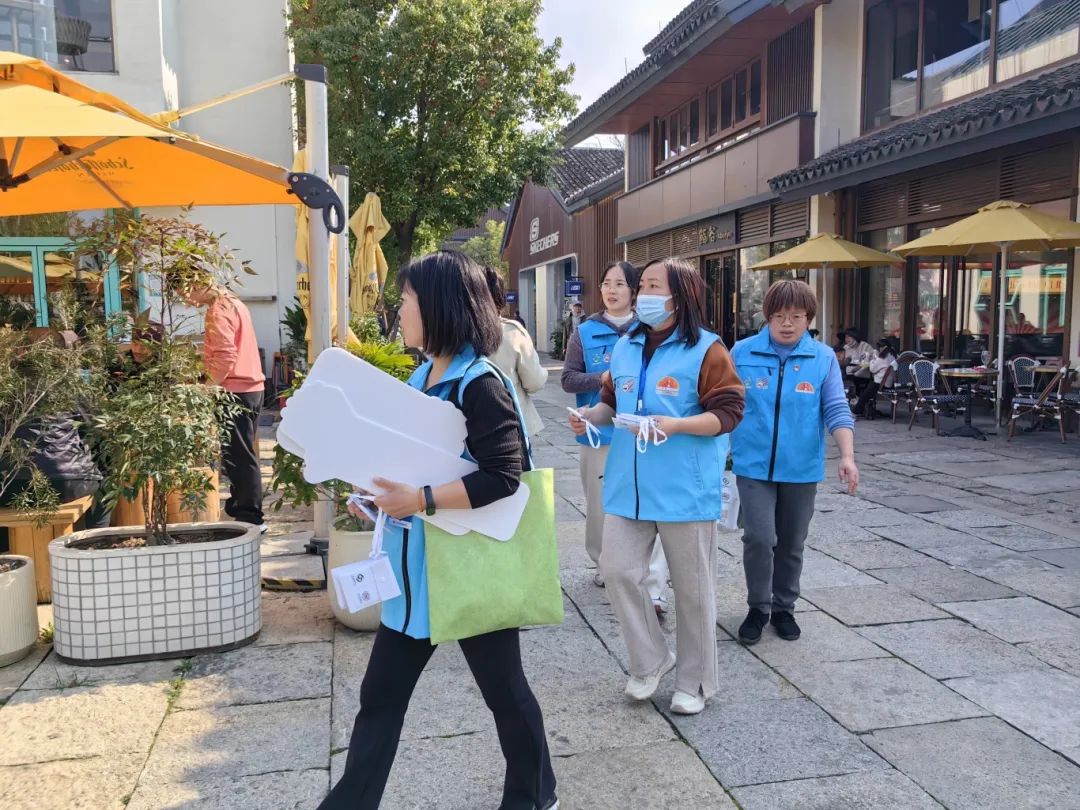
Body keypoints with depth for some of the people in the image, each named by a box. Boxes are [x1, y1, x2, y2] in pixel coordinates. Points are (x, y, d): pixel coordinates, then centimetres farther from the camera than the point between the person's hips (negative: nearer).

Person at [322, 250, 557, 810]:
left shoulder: (479, 385, -19)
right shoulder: (422, 376, 8)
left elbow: (502, 478, -25)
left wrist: (421, 500, -29)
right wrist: (382, 487, 2)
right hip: (414, 566, 8)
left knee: (503, 690, 13)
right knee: (380, 694, 13)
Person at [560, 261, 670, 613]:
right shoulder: (585, 332, 6)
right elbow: (568, 379, 1)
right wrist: (603, 380, -14)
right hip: (599, 433, 2)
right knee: (601, 505, 15)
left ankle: (653, 588, -8)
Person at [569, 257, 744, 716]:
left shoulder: (706, 349, -8)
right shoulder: (625, 347, 10)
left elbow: (728, 413, -12)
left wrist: (675, 425, -26)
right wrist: (591, 416, -3)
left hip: (685, 489, -5)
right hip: (628, 486, 6)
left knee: (692, 586, 7)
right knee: (617, 571, 2)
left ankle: (694, 681, 25)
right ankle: (649, 660, 24)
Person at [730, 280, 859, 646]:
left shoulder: (824, 358, -1)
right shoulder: (742, 353, -3)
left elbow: (836, 411, -4)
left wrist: (847, 456, -16)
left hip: (801, 469, 2)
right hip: (754, 466, -1)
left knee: (791, 544, 12)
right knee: (760, 539, -9)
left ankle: (783, 607, 32)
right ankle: (758, 607, 14)